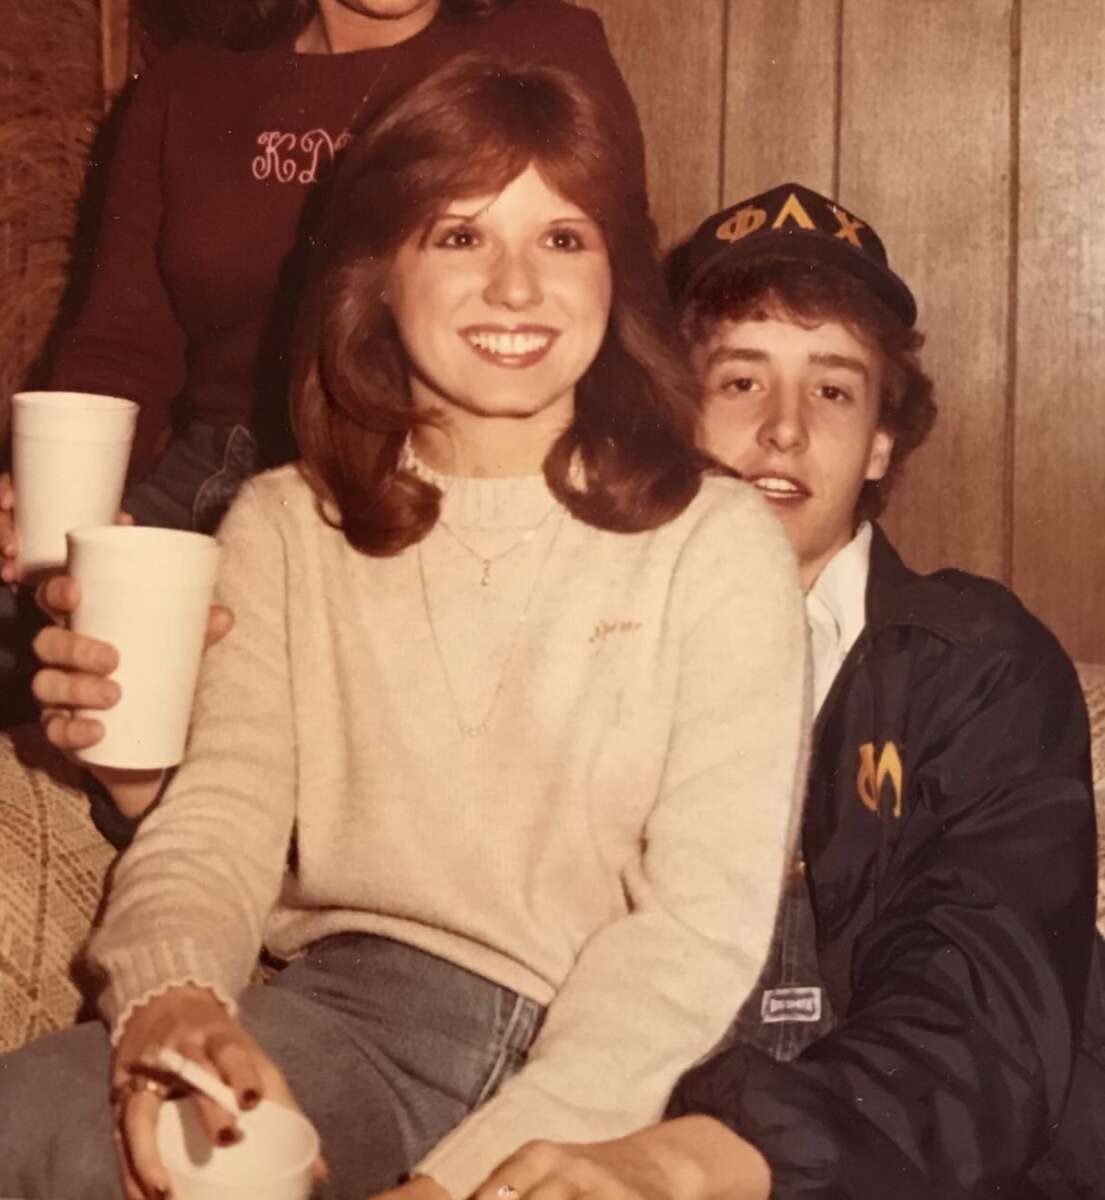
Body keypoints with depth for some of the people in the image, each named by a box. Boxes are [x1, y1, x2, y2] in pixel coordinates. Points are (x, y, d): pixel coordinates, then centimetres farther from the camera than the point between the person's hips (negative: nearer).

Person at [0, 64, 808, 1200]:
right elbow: (216, 825, -1)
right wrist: (172, 991, -25)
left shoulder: (717, 540, -2)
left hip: (601, 1072, -1)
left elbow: (705, 919, -8)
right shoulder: (283, 528, 9)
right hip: (347, 1011, 1)